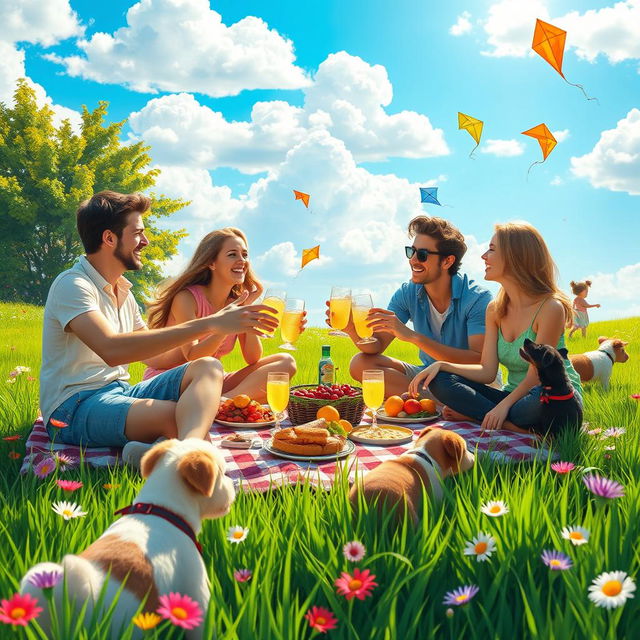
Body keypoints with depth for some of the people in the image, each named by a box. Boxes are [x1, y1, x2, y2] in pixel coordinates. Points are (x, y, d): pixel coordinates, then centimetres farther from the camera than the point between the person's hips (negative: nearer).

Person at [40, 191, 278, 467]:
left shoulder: (122, 290, 18)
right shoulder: (72, 285, -12)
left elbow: (154, 350, 18)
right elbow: (111, 350, -31)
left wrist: (218, 322, 8)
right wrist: (209, 324, -33)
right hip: (74, 407, -8)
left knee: (207, 367, -21)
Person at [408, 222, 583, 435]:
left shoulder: (550, 308, -16)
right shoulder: (495, 310, 4)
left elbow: (536, 376, -18)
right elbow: (487, 371, -2)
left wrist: (503, 405, -29)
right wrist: (442, 365, -14)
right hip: (513, 395, 6)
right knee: (441, 381, -11)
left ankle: (475, 415, -21)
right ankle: (515, 426, -23)